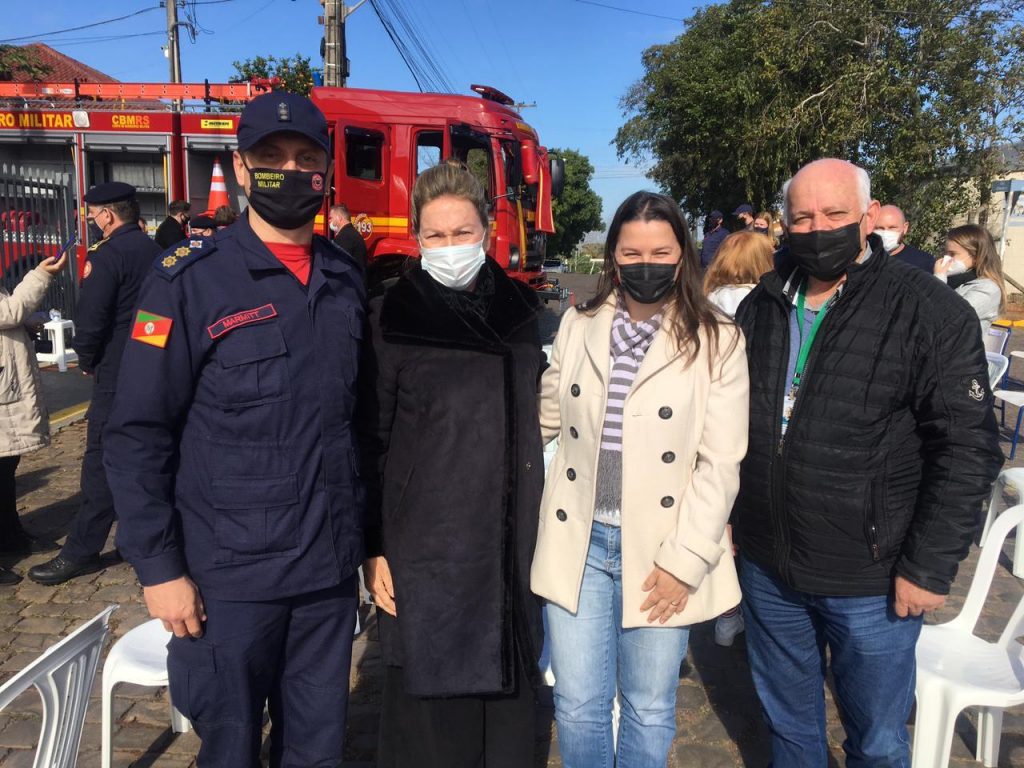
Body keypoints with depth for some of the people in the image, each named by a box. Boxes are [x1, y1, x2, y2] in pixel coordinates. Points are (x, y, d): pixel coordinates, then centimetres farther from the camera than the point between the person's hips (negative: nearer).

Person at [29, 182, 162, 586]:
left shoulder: (107, 255, -14)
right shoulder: (157, 252, 8)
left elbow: (90, 320, -18)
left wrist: (86, 361, 0)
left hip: (117, 375, -7)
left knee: (101, 462, -2)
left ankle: (81, 552, 6)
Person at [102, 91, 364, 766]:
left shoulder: (347, 280, 6)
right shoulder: (191, 279, -7)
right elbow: (137, 435, -8)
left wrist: (367, 538, 10)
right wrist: (159, 568, -10)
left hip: (332, 571, 4)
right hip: (229, 577, -4)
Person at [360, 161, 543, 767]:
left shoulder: (521, 312, 6)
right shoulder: (392, 318, -6)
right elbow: (370, 442, -6)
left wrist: (539, 524, 14)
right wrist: (373, 548, -7)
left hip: (512, 546, 4)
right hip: (425, 550, -4)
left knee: (508, 691, 16)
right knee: (430, 696, 9)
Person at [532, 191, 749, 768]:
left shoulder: (717, 342, -6)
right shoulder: (578, 326, 4)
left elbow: (720, 465, -9)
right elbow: (545, 417, 13)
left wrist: (684, 561, -13)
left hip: (660, 553, -2)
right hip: (578, 541, 2)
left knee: (650, 712, 14)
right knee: (578, 708, 12)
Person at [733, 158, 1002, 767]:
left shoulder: (930, 312, -12)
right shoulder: (762, 306, 4)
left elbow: (967, 449, -13)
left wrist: (929, 568, -13)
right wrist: (727, 513, 11)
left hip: (872, 581, -4)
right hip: (766, 565, 5)